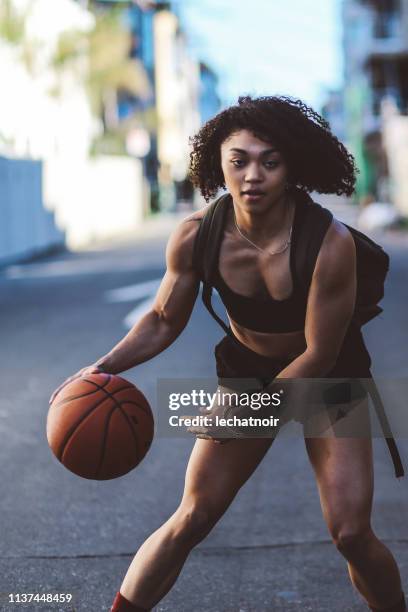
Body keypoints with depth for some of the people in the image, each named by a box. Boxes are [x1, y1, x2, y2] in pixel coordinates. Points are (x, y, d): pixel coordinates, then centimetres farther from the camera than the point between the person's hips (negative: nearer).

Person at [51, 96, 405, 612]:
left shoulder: (329, 243, -31)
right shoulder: (195, 238, -20)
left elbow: (319, 355, -22)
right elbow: (163, 322, -4)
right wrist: (104, 369, -18)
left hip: (329, 376, -2)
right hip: (245, 369, 2)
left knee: (351, 534, -10)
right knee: (192, 519, -3)